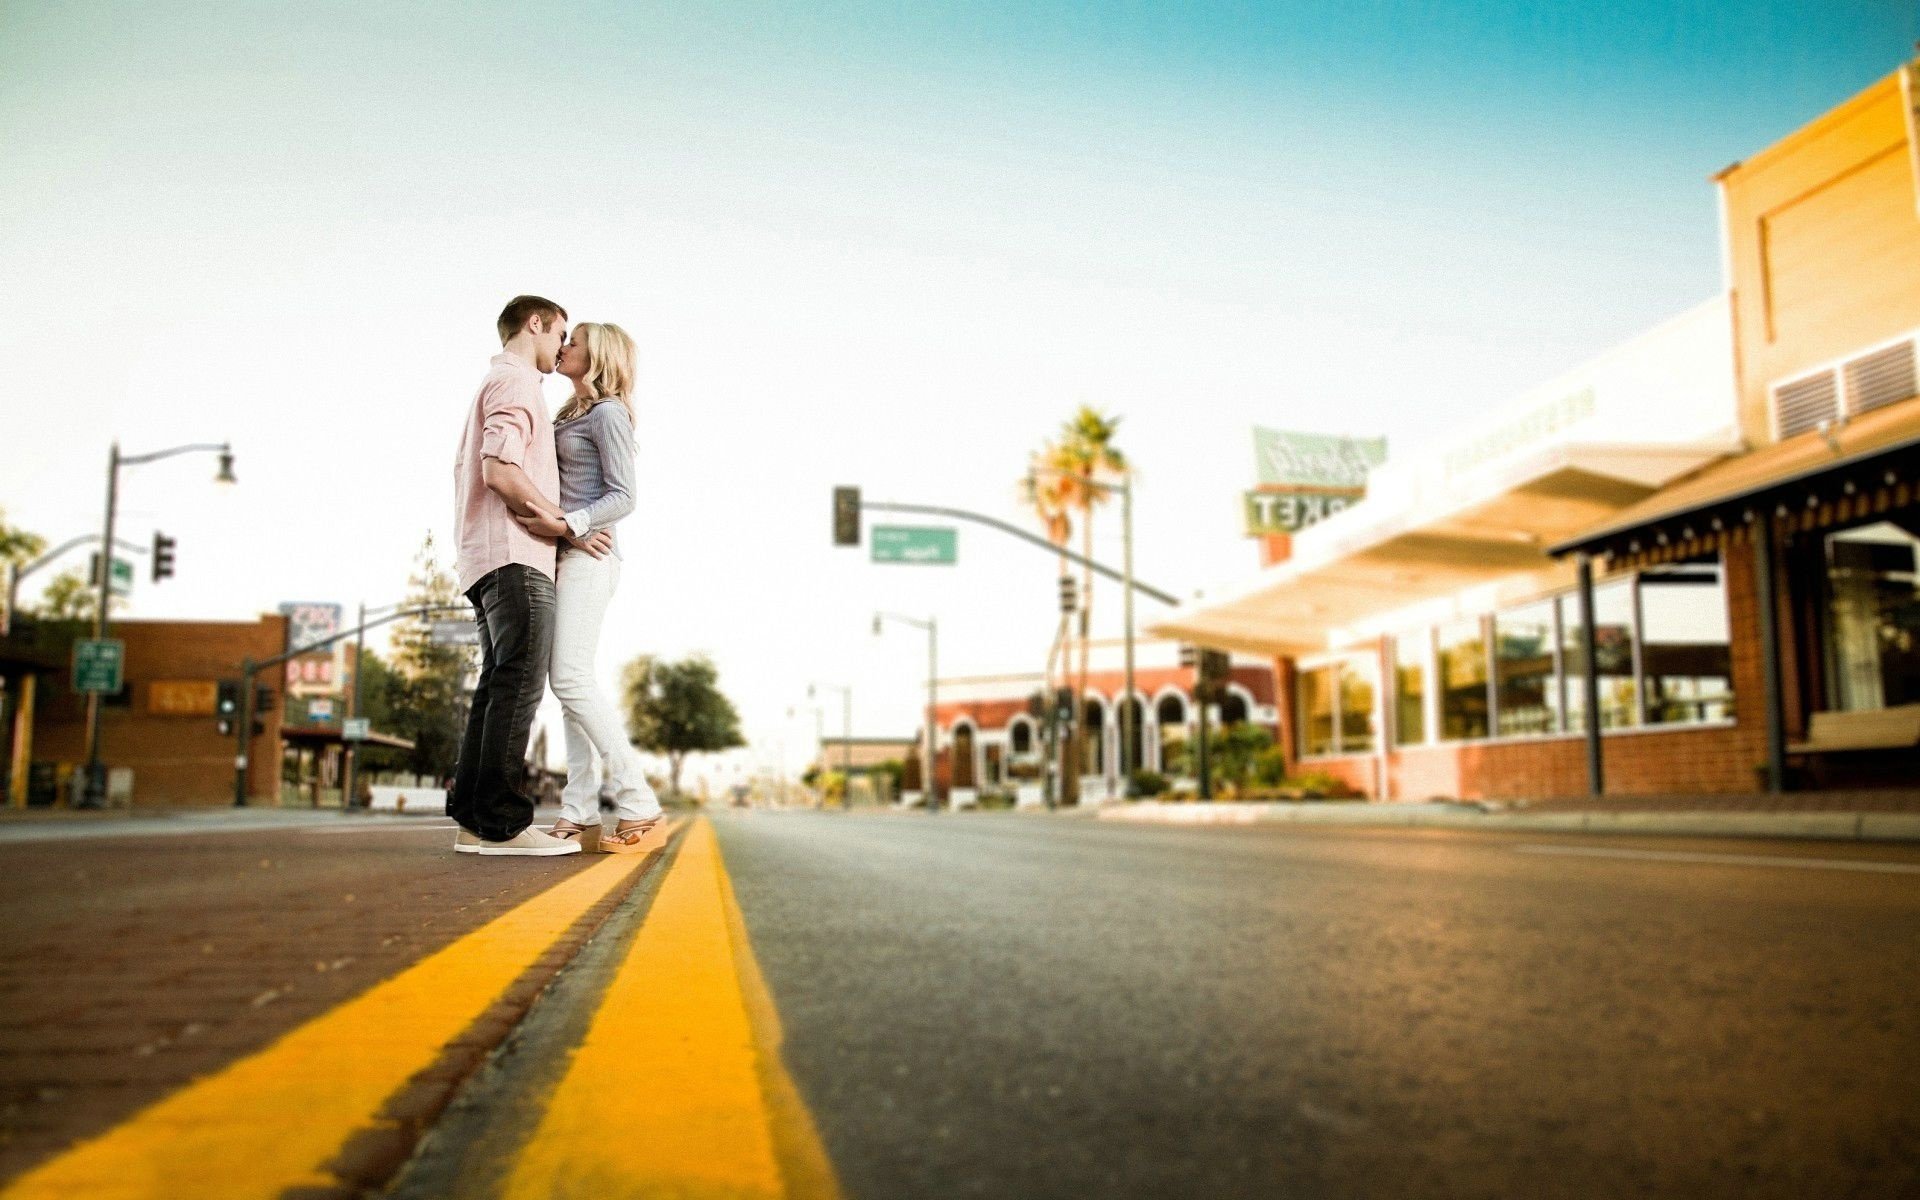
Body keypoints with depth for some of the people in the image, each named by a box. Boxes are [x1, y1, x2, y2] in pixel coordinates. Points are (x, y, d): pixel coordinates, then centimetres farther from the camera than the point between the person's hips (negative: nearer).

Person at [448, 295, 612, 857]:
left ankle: (472, 819, 5)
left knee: (498, 687, 7)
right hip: (515, 555, -10)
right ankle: (502, 821, -17)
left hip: (485, 557, 10)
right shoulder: (515, 380, -3)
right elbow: (499, 471, -17)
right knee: (518, 684, -14)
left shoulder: (493, 383, 29)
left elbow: (467, 473, 28)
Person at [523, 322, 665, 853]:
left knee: (571, 676, -17)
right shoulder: (569, 415, 22)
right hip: (563, 557, 9)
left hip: (587, 552, -9)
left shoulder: (607, 412, -5)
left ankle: (636, 802, -15)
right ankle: (580, 814, 1)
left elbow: (622, 497, -13)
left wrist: (568, 525, -25)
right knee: (571, 681, 2)